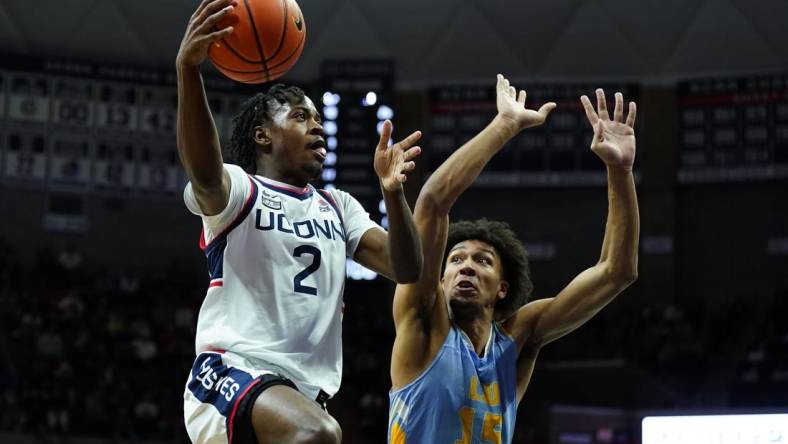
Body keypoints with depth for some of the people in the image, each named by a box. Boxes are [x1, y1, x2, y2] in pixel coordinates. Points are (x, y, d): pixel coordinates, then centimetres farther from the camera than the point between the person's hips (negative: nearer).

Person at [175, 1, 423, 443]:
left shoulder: (338, 207, 22)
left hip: (305, 392, 8)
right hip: (233, 372, -8)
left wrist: (394, 193, -11)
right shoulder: (239, 190, 1)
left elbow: (405, 269, 9)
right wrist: (188, 69, -42)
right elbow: (205, 173, -25)